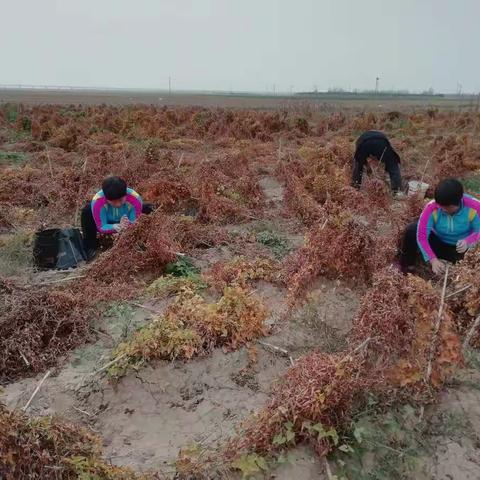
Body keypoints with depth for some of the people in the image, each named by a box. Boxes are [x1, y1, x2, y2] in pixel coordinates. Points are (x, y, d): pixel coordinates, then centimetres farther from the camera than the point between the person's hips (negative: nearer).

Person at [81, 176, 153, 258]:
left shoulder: (135, 199, -35)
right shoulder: (97, 201, -35)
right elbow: (101, 227, -28)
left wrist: (128, 225, -52)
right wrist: (117, 227, -49)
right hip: (109, 226, 0)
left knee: (149, 209, -24)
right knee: (87, 210, -26)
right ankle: (90, 247, -5)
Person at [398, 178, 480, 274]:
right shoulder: (431, 208, -27)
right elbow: (421, 236, -30)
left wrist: (467, 242, -37)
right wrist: (433, 259, -41)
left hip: (460, 248, 0)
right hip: (438, 242, 0)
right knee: (411, 230, -25)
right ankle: (405, 268, -8)